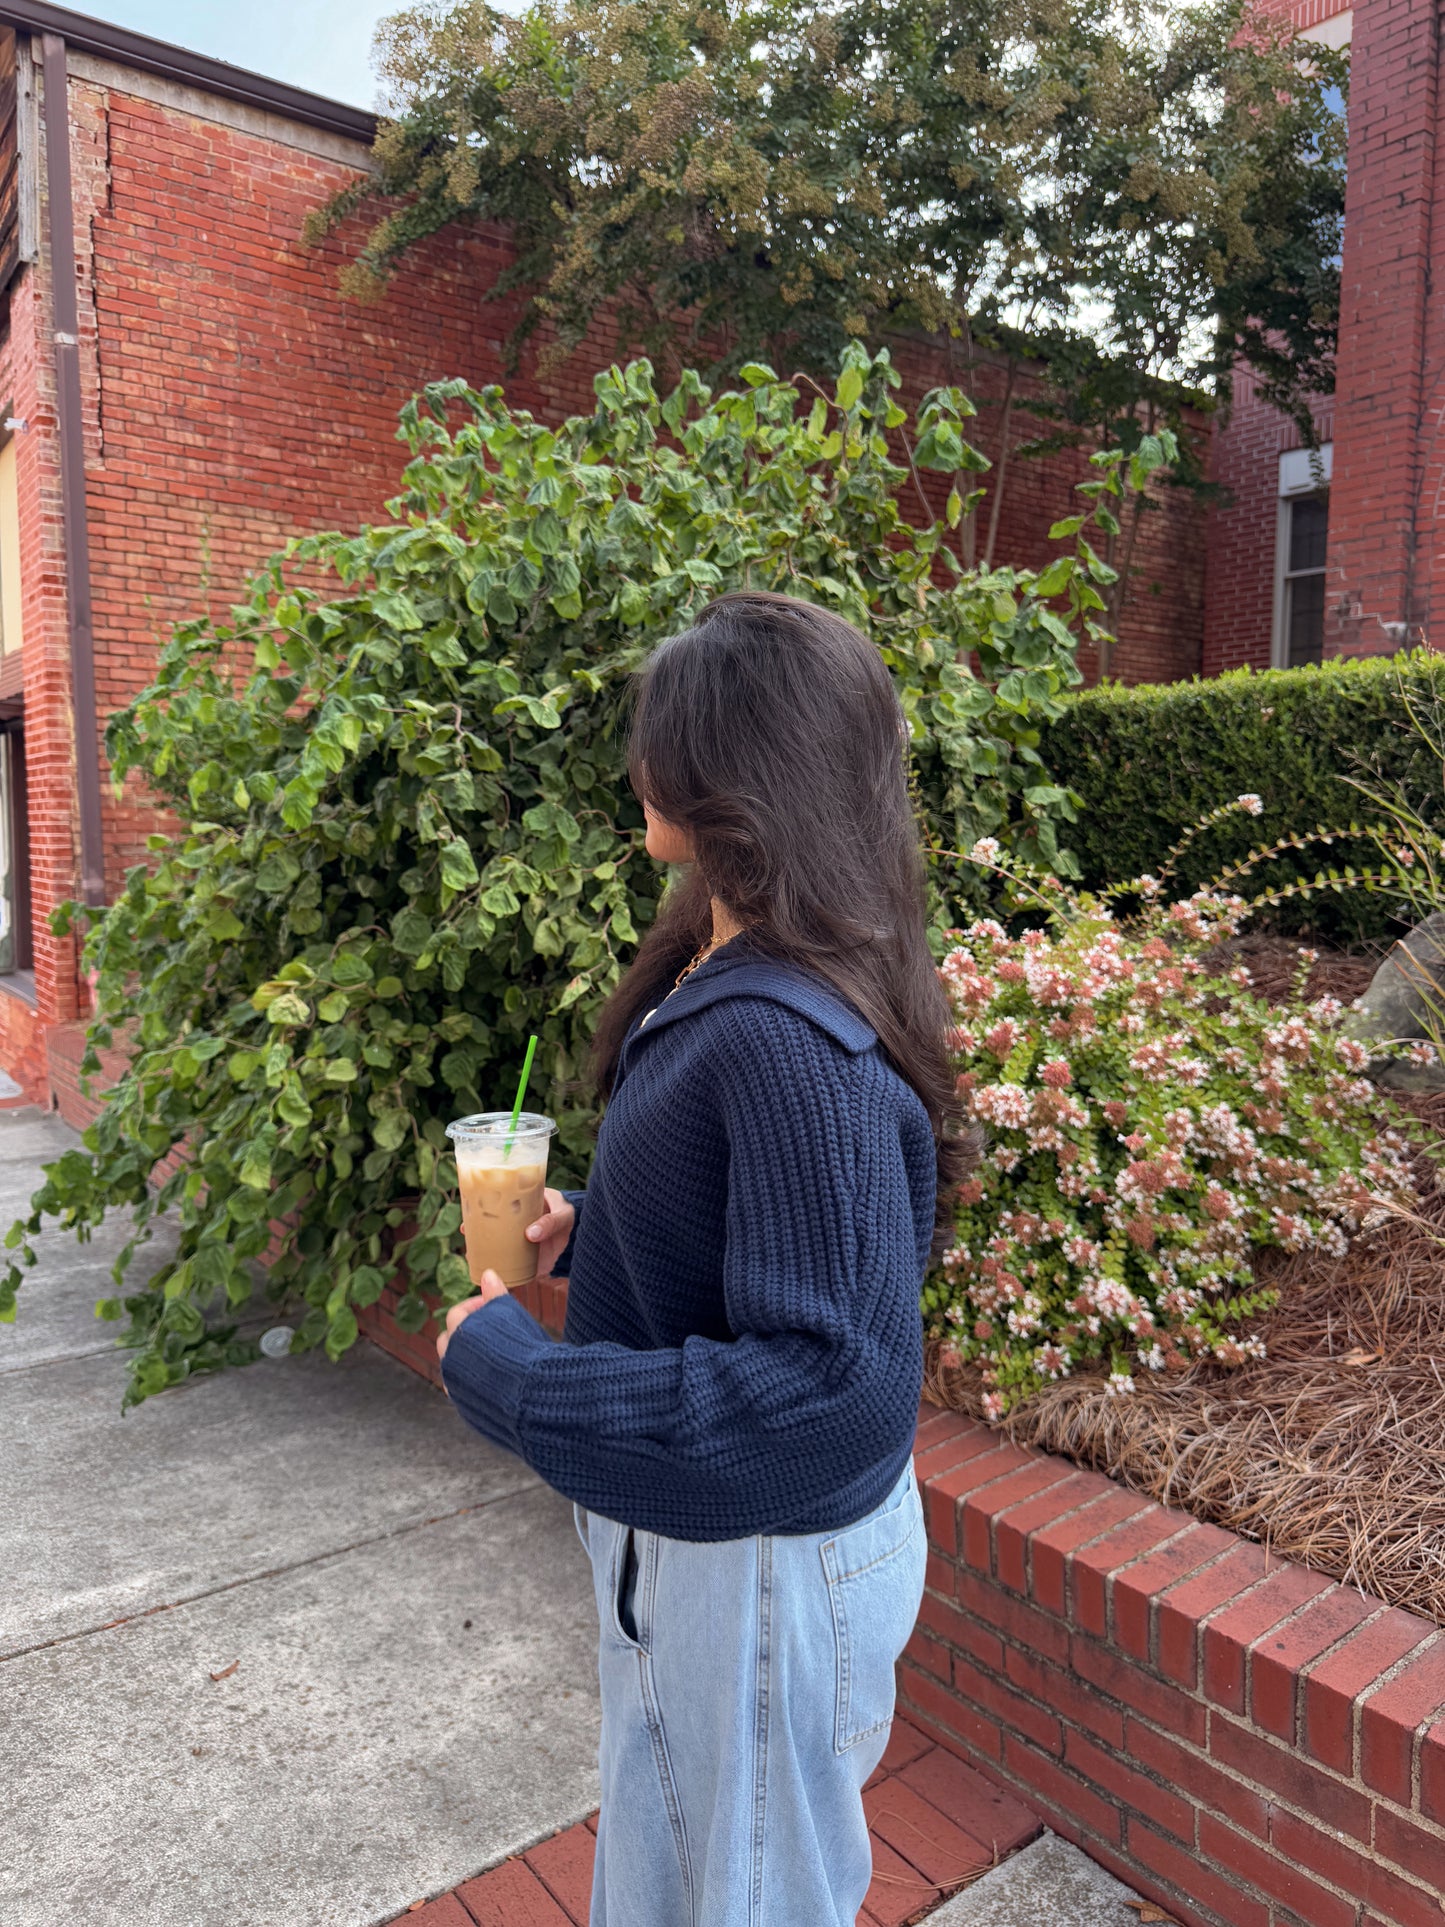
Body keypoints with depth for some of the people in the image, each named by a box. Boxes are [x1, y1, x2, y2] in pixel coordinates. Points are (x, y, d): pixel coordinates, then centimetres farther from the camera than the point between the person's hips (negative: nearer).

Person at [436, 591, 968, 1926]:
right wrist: (589, 1227, 1)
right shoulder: (714, 974, -1)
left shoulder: (788, 1041, -32)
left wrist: (510, 1375, -28)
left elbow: (842, 1387, -33)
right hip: (674, 1535, 8)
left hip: (764, 1561, -8)